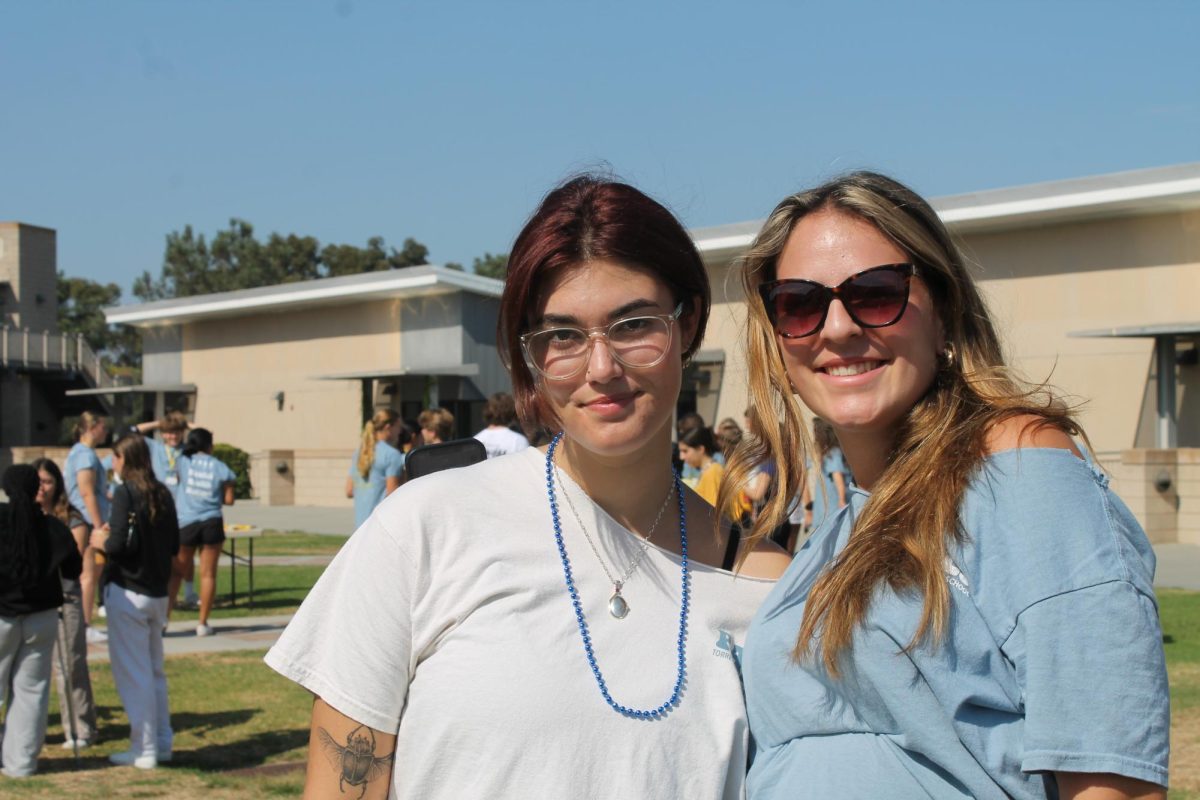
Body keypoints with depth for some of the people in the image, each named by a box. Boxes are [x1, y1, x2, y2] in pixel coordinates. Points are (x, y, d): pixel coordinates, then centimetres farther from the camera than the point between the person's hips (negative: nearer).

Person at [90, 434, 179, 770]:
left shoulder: (125, 493, -14)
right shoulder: (162, 493, 6)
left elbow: (119, 546, -20)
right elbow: (174, 545, 10)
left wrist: (101, 542, -1)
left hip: (128, 593, -7)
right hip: (158, 592, 7)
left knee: (133, 673, 0)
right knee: (154, 670, 17)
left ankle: (144, 750, 3)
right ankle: (162, 742, 21)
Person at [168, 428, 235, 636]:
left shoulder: (183, 462, 1)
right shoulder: (220, 467, 0)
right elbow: (228, 500, 1)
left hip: (186, 523, 1)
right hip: (212, 523, -1)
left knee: (176, 572, 11)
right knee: (208, 574, 3)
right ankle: (203, 623, 4)